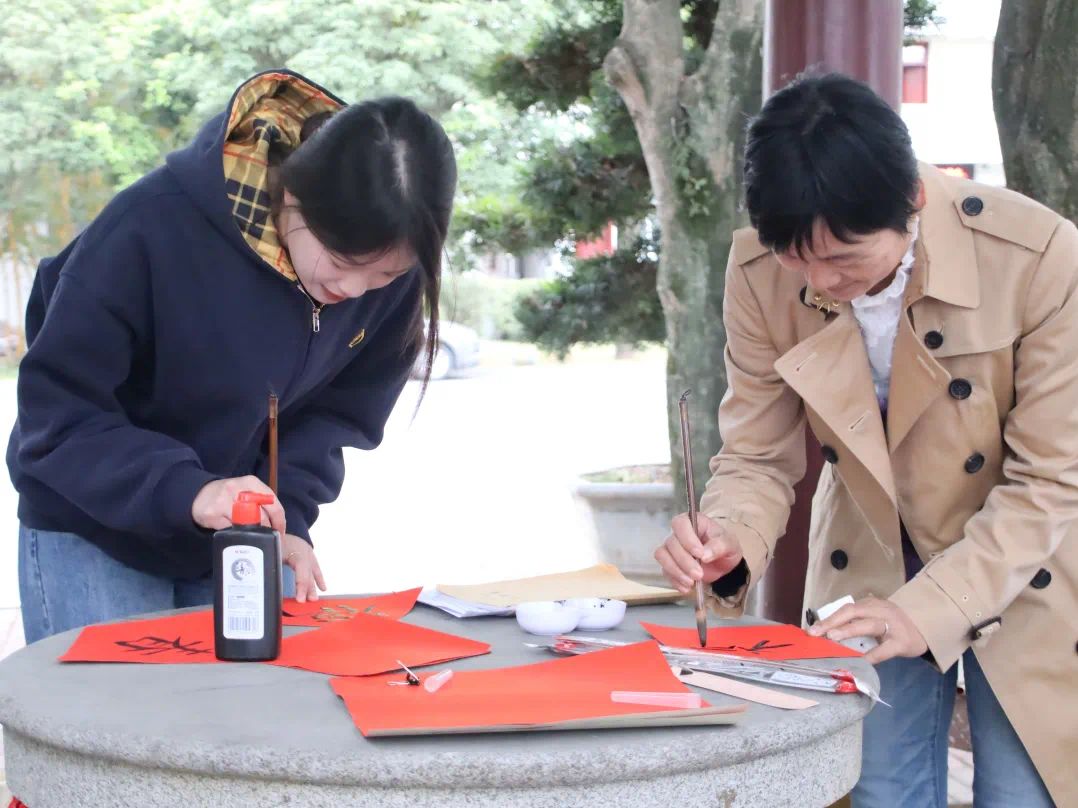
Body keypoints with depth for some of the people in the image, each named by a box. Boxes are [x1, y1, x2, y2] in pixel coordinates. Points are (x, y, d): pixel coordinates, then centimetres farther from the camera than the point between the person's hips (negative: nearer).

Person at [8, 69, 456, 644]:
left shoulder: (389, 263, -15)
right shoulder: (156, 225, -29)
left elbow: (341, 409, -4)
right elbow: (55, 413, -24)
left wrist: (289, 514, -19)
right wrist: (186, 489, -37)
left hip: (246, 537, 4)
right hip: (96, 532, -4)